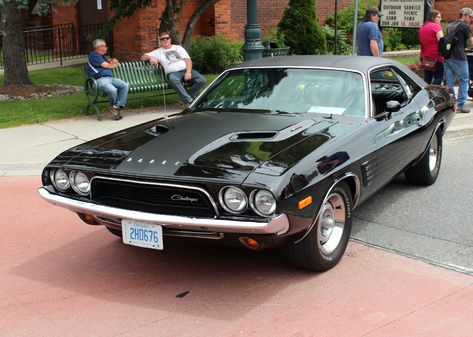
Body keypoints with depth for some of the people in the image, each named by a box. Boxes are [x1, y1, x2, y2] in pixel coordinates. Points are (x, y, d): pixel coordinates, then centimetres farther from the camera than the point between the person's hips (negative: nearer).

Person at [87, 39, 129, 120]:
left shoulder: (102, 56, 27)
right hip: (100, 79, -9)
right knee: (112, 90, -35)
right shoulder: (94, 55, -1)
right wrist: (114, 64, 13)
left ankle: (117, 107, -14)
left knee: (125, 85, -12)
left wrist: (113, 61, 12)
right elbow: (105, 65, -7)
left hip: (110, 78, 9)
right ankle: (114, 106, -4)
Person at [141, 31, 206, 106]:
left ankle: (188, 96, -11)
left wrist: (188, 72, -8)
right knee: (173, 80, -41)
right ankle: (189, 101, -39)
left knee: (201, 80, -25)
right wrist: (150, 57, -9)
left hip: (185, 70, 2)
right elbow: (143, 57, 16)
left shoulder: (178, 48, 24)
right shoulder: (158, 52, 22)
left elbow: (188, 60, 12)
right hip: (173, 73, -2)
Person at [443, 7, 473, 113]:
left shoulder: (450, 26, 18)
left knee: (449, 81, 8)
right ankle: (461, 105, -1)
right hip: (459, 57, -7)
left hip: (447, 56, 7)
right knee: (463, 81, 2)